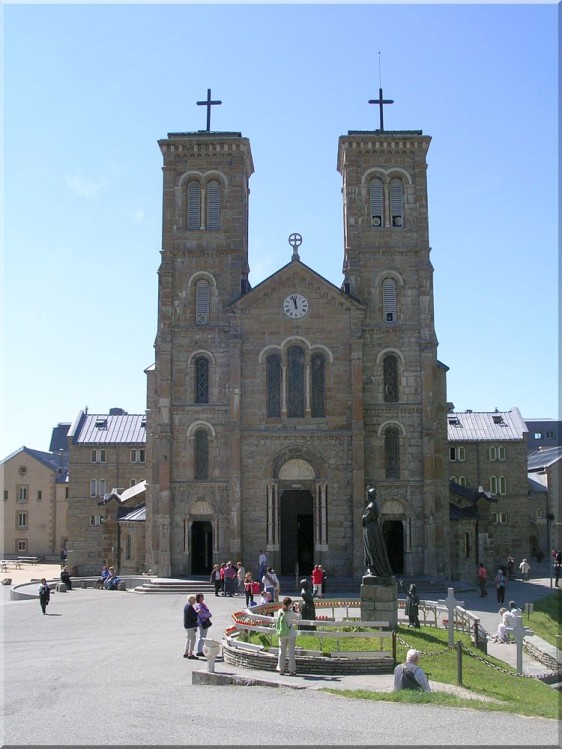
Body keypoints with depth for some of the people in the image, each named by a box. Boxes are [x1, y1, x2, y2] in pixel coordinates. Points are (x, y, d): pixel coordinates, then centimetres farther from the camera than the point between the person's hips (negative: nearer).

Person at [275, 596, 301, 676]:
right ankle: (291, 670, 6)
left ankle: (281, 669, 16)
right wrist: (296, 610, 5)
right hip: (291, 634, -4)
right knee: (291, 652, 3)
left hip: (282, 634, 4)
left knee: (282, 651, 12)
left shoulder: (279, 611, -3)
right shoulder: (291, 612, -16)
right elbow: (298, 617, -6)